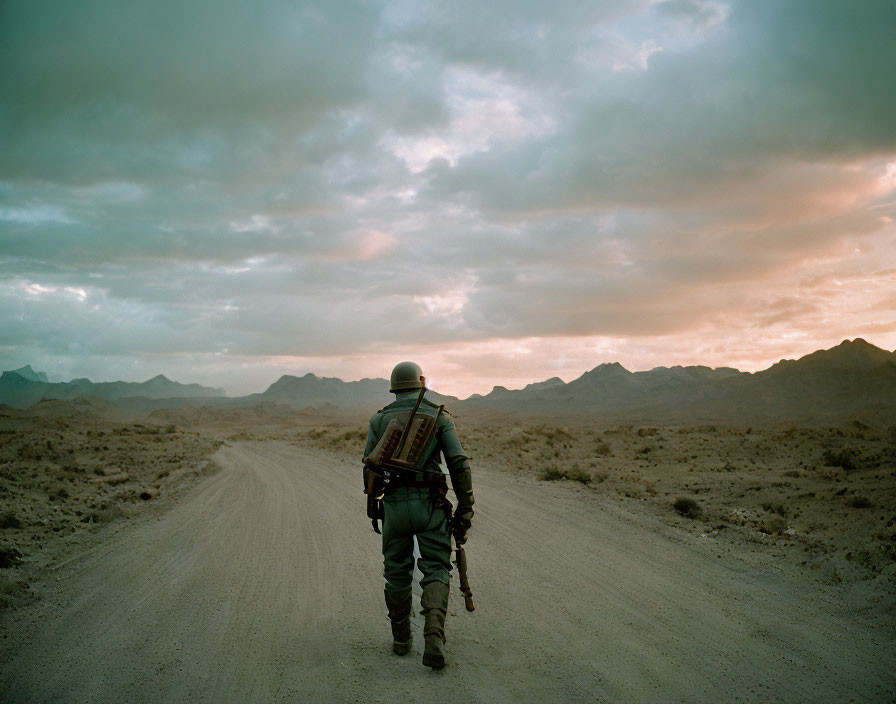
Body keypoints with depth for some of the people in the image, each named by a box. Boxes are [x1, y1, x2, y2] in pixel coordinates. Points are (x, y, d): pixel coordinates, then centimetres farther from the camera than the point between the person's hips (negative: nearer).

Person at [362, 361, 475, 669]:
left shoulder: (379, 419, 7)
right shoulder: (439, 416, 3)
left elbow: (369, 467, 8)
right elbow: (459, 464, -5)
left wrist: (373, 504, 21)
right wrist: (465, 508, -1)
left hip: (394, 505, 2)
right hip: (429, 504, -1)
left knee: (397, 572, 15)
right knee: (436, 569, 2)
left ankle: (401, 638, 23)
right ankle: (434, 635, -18)